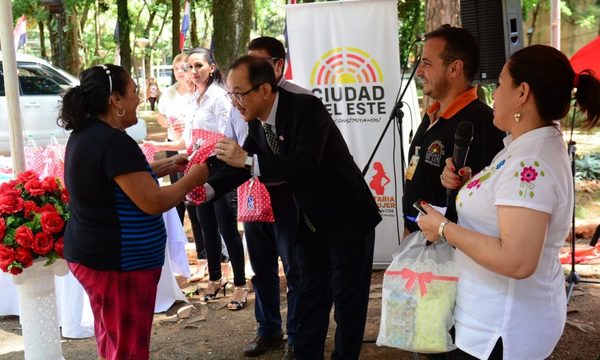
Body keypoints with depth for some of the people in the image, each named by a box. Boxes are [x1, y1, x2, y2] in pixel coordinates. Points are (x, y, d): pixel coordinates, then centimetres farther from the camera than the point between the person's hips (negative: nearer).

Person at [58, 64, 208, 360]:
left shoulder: (85, 134, 7)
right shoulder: (114, 142, -23)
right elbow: (154, 202, -23)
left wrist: (166, 166, 15)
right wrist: (192, 179, -8)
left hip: (91, 254, 10)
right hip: (117, 263, -10)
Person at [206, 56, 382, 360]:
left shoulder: (306, 108, -25)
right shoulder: (257, 122, -2)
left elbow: (307, 164, -37)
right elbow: (242, 162, 6)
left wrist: (248, 160, -41)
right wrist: (210, 188, -12)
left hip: (347, 221, -7)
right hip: (310, 223, 7)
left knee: (348, 301, 5)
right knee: (310, 298, 15)